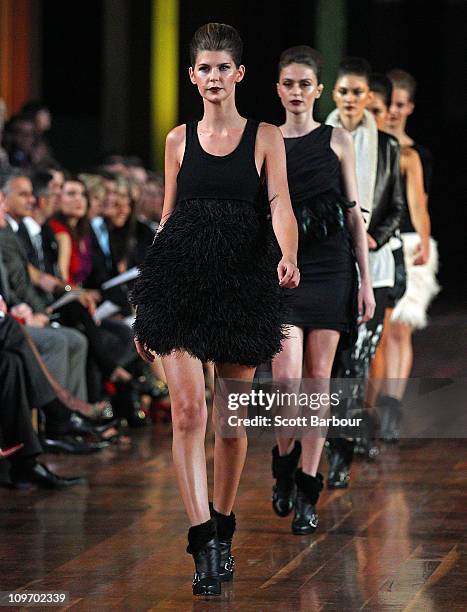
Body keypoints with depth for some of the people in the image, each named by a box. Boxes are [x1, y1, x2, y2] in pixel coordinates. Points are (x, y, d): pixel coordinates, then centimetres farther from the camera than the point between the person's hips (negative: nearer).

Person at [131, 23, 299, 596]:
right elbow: (167, 218, 15)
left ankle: (222, 530, 23)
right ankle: (204, 543, -14)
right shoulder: (179, 140, 11)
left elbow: (280, 206, -8)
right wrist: (144, 309, 15)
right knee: (188, 408, -12)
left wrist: (288, 257, -30)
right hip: (180, 279, 1)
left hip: (242, 283, -1)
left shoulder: (265, 138, 4)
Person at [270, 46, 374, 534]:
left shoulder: (337, 141, 6)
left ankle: (307, 493, 8)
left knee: (318, 379, 1)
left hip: (330, 267, 0)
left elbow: (354, 214, 5)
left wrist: (366, 281, 0)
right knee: (287, 379, -12)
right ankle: (284, 462, 17)